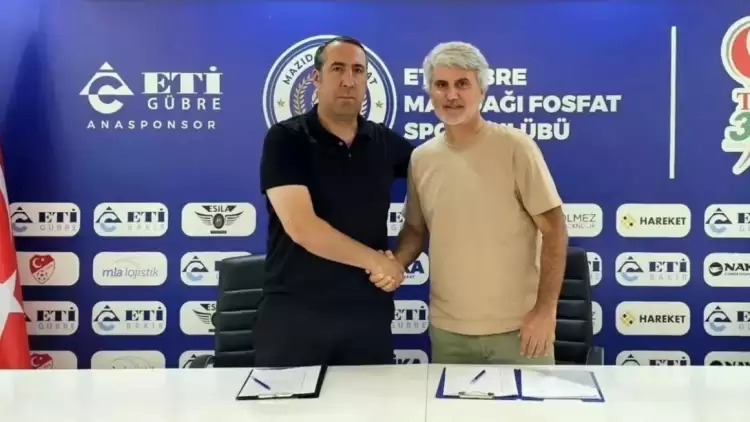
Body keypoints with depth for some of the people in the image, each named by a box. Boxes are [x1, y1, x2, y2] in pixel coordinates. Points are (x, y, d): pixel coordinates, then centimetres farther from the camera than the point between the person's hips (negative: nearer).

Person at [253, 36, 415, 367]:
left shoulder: (384, 142, 6)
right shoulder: (286, 139, -7)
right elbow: (301, 227, -16)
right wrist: (376, 260, -8)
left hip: (368, 311, 4)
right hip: (294, 313, -4)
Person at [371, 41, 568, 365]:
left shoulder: (515, 147, -9)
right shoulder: (421, 158, 3)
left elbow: (554, 229, -8)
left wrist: (546, 309, -12)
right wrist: (395, 264, -6)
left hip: (516, 326, -4)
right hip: (447, 330, 4)